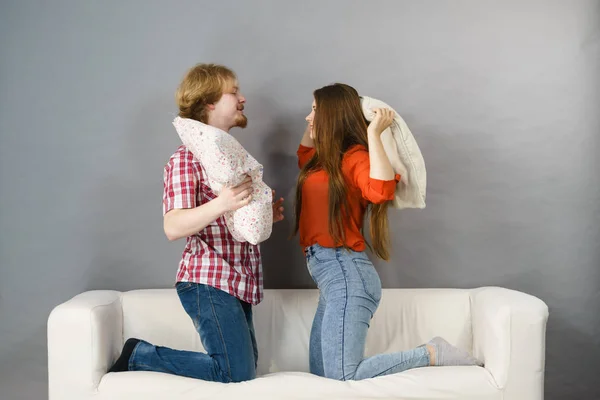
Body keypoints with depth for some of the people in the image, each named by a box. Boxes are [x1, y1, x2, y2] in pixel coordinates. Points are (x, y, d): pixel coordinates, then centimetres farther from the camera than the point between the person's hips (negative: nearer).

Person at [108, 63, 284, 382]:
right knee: (236, 375, -10)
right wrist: (220, 204, -35)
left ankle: (141, 355, 23)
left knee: (245, 369, 12)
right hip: (209, 282, -9)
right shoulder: (187, 157, -11)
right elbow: (173, 227, -21)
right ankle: (138, 355, 5)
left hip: (238, 282, 9)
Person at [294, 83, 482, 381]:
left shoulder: (354, 157, -9)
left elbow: (381, 190, -31)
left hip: (346, 275, -9)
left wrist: (374, 134, -22)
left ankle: (433, 354, 0)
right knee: (320, 377, 8)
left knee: (342, 379, -17)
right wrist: (313, 124, 30)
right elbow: (303, 156, 43)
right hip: (331, 276, 9)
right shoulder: (325, 158, 17)